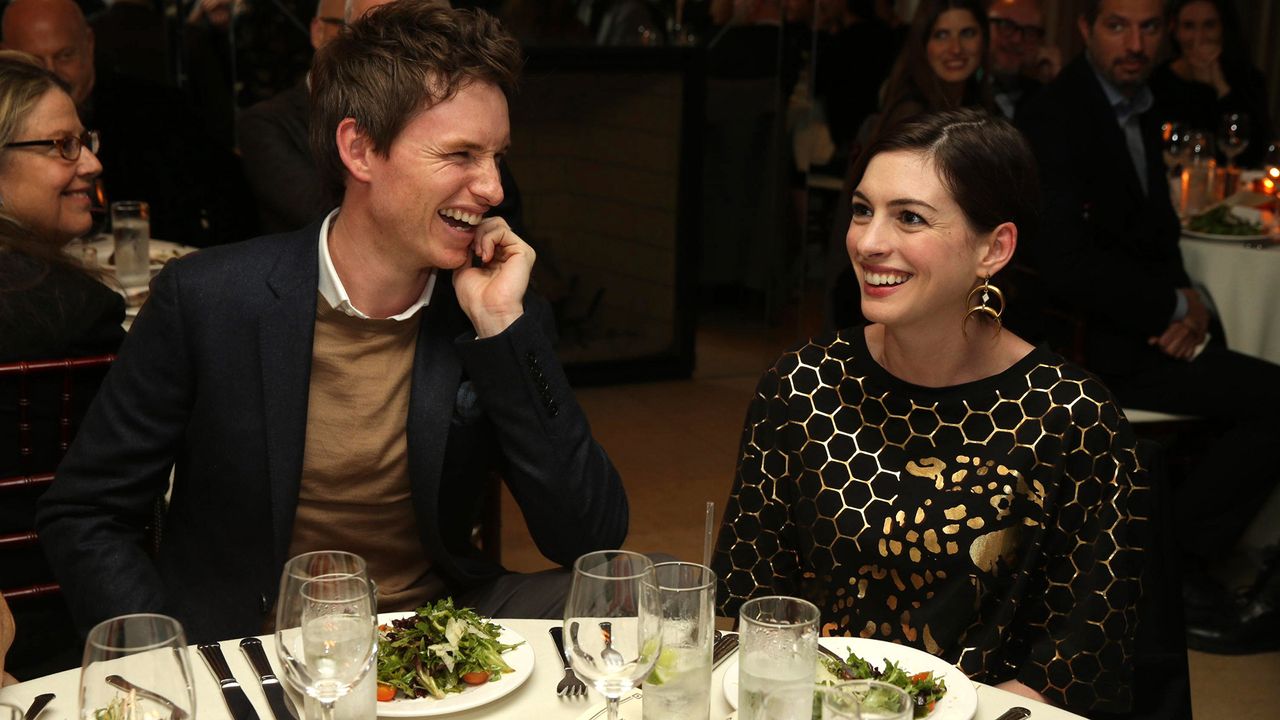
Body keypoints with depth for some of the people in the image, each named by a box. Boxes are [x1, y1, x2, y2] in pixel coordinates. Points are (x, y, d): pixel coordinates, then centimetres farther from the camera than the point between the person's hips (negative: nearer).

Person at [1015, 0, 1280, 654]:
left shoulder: (1141, 114, 14)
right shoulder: (1054, 118, -14)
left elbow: (1158, 233, 15)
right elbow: (1066, 265, -21)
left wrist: (1191, 303, -6)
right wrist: (1175, 305, -15)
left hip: (1132, 325, 9)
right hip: (1081, 342, -9)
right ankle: (1173, 568, -5)